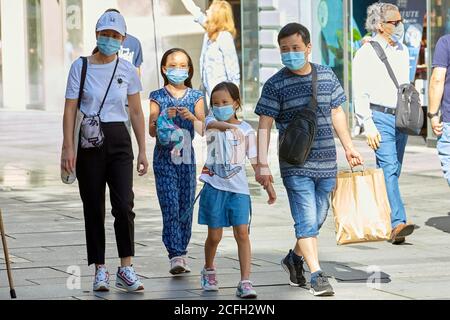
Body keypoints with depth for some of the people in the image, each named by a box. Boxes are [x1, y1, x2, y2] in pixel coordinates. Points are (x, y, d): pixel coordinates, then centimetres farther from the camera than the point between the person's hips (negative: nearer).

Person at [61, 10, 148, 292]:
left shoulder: (127, 70, 5)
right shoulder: (81, 67, -1)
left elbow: (136, 113, 10)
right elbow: (70, 110, -2)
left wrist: (143, 151, 6)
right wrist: (68, 147, -10)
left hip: (119, 141, 1)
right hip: (89, 142, -1)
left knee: (124, 205, -11)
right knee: (94, 208, 3)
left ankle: (126, 269, -5)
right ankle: (100, 270, 10)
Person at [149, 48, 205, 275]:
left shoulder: (195, 97, 7)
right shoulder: (158, 97, 2)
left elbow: (203, 130, -1)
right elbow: (152, 131, -4)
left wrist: (191, 117, -19)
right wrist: (165, 117, -21)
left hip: (187, 157, 2)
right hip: (164, 158, -2)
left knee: (186, 206, 4)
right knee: (170, 207, -10)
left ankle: (181, 252, 14)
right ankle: (176, 255, -14)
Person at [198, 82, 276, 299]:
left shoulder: (246, 130, 3)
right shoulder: (212, 122, 2)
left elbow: (256, 161, 9)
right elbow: (212, 124, -24)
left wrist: (268, 186, 5)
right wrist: (227, 126, -47)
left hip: (238, 188, 0)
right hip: (215, 186, 0)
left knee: (242, 233, -9)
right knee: (214, 236, 7)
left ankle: (245, 282, -11)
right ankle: (209, 271, 34)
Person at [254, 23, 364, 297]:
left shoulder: (327, 76, 6)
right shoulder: (276, 85, -6)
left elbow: (337, 112, 18)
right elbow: (264, 126, -8)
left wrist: (349, 147, 21)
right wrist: (262, 165, -15)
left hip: (326, 163, 5)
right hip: (295, 165, -4)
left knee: (318, 219, 13)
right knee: (307, 220, -10)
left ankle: (295, 258, 35)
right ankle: (317, 275, -10)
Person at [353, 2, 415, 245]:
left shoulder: (402, 51, 15)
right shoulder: (366, 54, -6)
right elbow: (360, 93, -9)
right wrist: (368, 125, -16)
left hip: (401, 118, 7)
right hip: (380, 117, -7)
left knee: (393, 171, 9)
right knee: (389, 169, -16)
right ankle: (397, 224, -25)